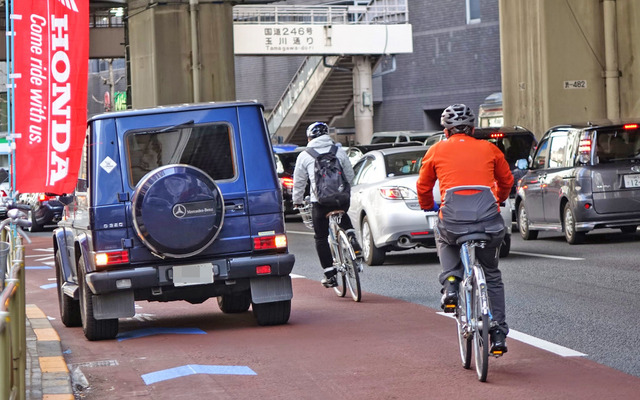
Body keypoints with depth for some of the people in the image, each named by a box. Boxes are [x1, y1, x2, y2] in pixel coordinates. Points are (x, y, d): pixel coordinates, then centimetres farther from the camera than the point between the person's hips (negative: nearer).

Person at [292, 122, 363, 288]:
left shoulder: (304, 156, 5)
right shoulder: (339, 151, 10)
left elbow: (299, 182, 10)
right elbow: (350, 176, 15)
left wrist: (297, 201, 24)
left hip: (320, 201, -3)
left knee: (321, 237, 9)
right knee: (343, 217, 35)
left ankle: (330, 275, 5)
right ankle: (352, 239, 7)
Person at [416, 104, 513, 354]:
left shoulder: (436, 151, 12)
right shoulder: (489, 149, 15)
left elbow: (423, 187, 21)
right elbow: (506, 181, 28)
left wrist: (428, 207, 42)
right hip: (489, 220, 1)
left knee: (443, 239, 36)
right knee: (492, 275, 21)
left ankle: (450, 282, 11)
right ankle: (498, 333, 16)